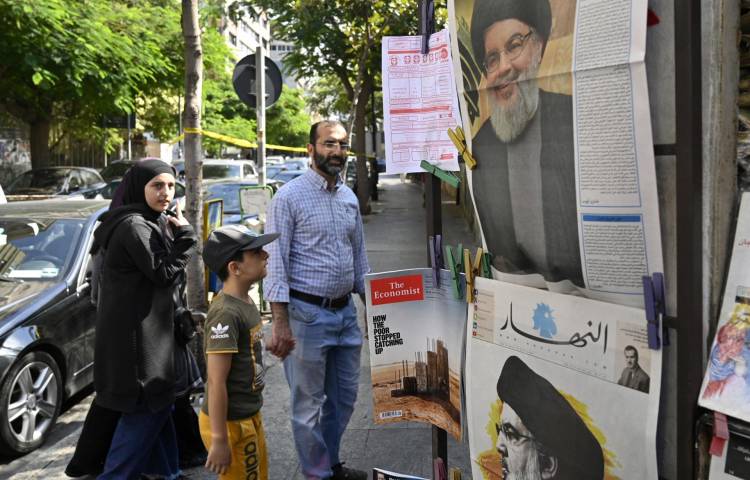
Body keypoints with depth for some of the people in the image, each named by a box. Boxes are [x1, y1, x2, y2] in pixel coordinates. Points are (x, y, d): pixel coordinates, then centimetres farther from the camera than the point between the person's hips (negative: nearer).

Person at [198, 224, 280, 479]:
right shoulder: (225, 313, -24)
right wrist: (219, 441, -22)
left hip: (250, 417, 9)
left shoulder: (245, 303, 5)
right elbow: (216, 382, -24)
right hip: (230, 423, -9)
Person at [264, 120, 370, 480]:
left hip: (346, 312, 7)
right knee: (309, 403, 7)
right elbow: (276, 262, -14)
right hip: (308, 314, -7)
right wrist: (281, 322, -18)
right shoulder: (289, 197, -11)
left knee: (344, 396, 18)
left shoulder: (349, 197, 10)